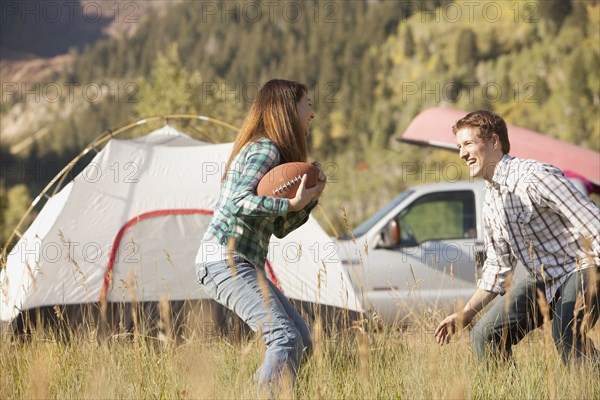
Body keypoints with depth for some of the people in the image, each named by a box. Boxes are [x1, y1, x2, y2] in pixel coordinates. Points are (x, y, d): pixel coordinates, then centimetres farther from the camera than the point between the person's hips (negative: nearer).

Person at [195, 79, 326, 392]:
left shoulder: (272, 151, 19)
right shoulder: (265, 149, -10)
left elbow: (280, 228, 18)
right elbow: (239, 202, -25)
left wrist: (311, 196, 5)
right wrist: (292, 204, -27)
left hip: (244, 265, 10)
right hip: (225, 260, -10)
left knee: (301, 338, 10)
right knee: (285, 337, -21)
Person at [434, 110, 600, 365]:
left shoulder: (533, 176, -19)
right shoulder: (491, 200, 8)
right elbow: (498, 266, 16)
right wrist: (466, 314, 11)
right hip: (543, 280, 8)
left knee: (566, 336, -33)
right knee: (486, 336, -2)